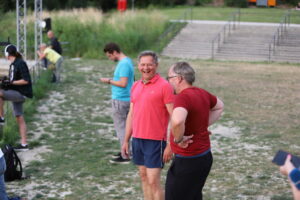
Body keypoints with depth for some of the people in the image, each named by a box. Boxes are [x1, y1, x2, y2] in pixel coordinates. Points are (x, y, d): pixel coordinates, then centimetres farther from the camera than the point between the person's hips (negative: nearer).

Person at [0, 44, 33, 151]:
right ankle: (24, 144, 11)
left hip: (21, 93, -9)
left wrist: (11, 83, -20)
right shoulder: (13, 64, 14)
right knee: (20, 119, 8)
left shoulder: (20, 63, -14)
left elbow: (26, 80, -19)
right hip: (16, 94, 9)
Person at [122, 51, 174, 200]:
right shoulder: (136, 86, 11)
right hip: (137, 139, 7)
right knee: (143, 177, 12)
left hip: (155, 141, -6)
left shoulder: (164, 86, -10)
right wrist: (126, 140, 14)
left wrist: (170, 145, -16)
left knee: (153, 181, -6)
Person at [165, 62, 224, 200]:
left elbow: (177, 121, -43)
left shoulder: (183, 97, -22)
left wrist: (179, 139, -24)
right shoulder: (202, 93, 5)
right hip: (204, 156, 9)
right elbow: (219, 107, 26)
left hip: (188, 161, -9)